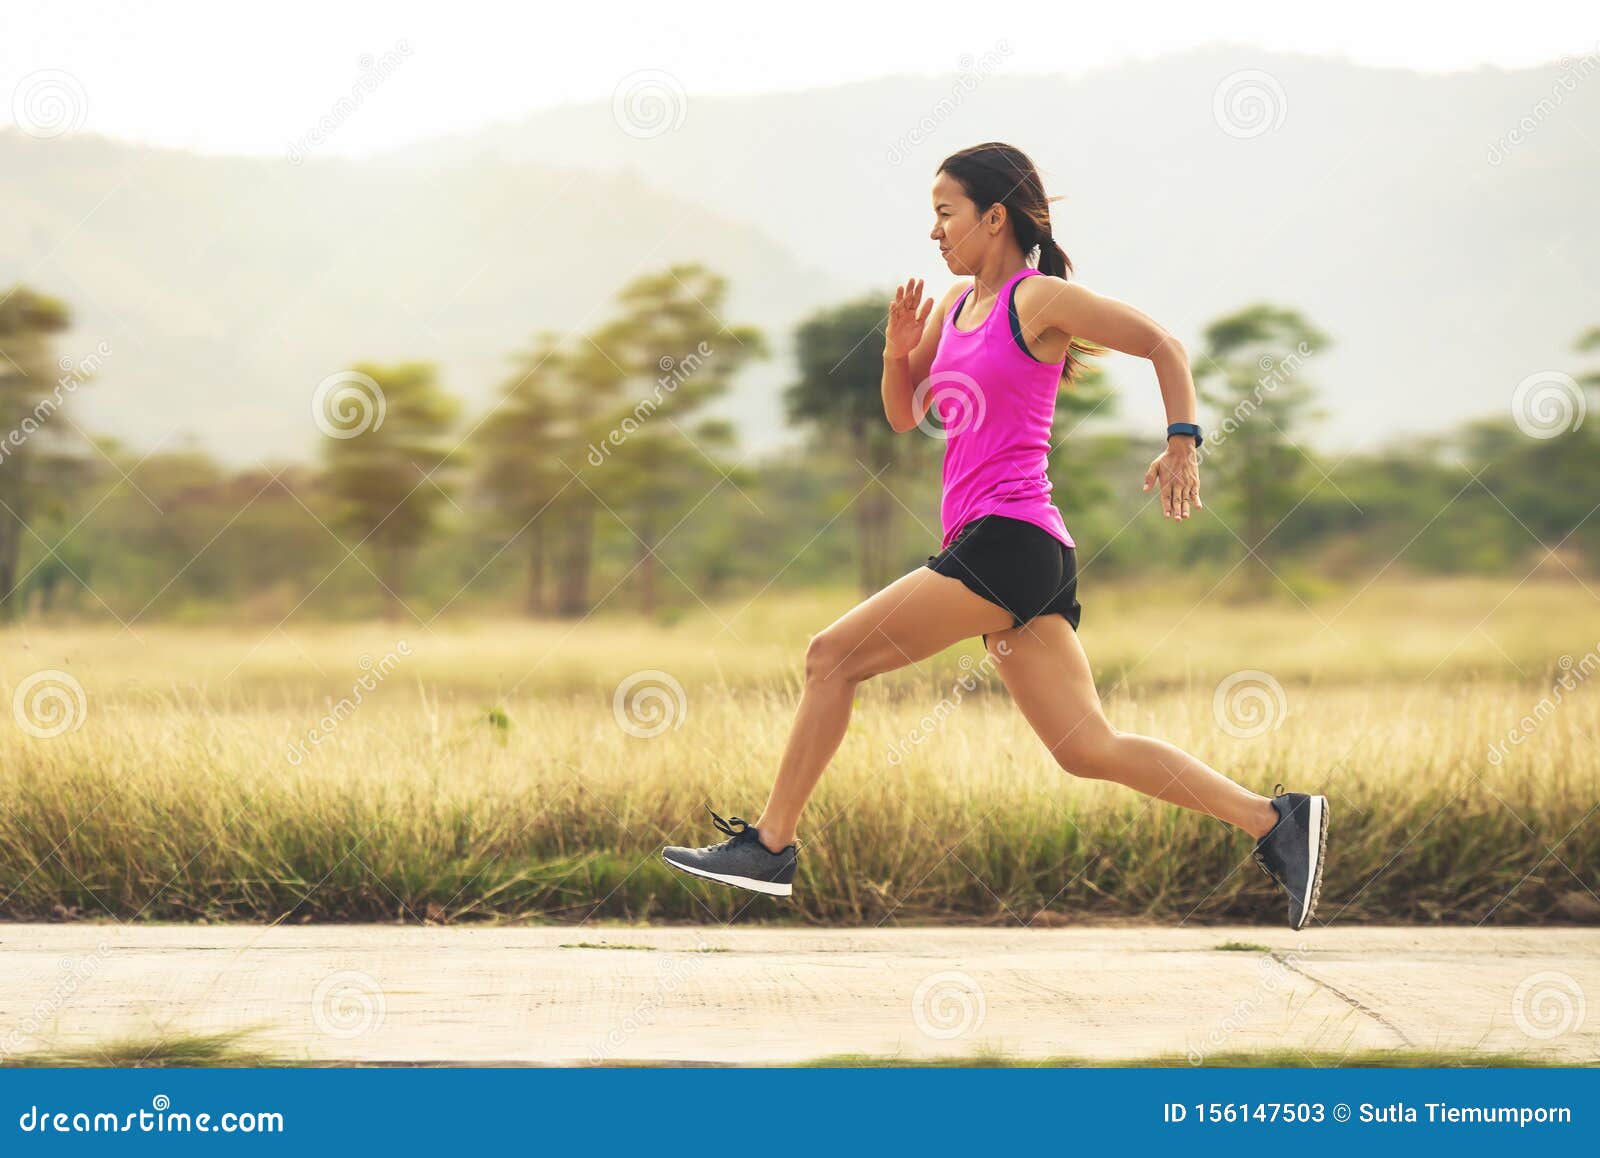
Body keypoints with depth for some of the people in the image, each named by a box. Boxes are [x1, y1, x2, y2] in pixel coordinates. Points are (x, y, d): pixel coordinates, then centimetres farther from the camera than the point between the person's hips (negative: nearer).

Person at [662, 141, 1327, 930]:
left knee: (832, 656, -7)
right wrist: (899, 351, 5)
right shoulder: (957, 304, 19)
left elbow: (1164, 347, -3)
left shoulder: (1039, 299, -4)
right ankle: (1277, 821, 5)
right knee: (1088, 749, 5)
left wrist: (1181, 444, -14)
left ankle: (771, 845, -1)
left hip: (1007, 539, -9)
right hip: (987, 546, 9)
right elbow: (904, 416, 23)